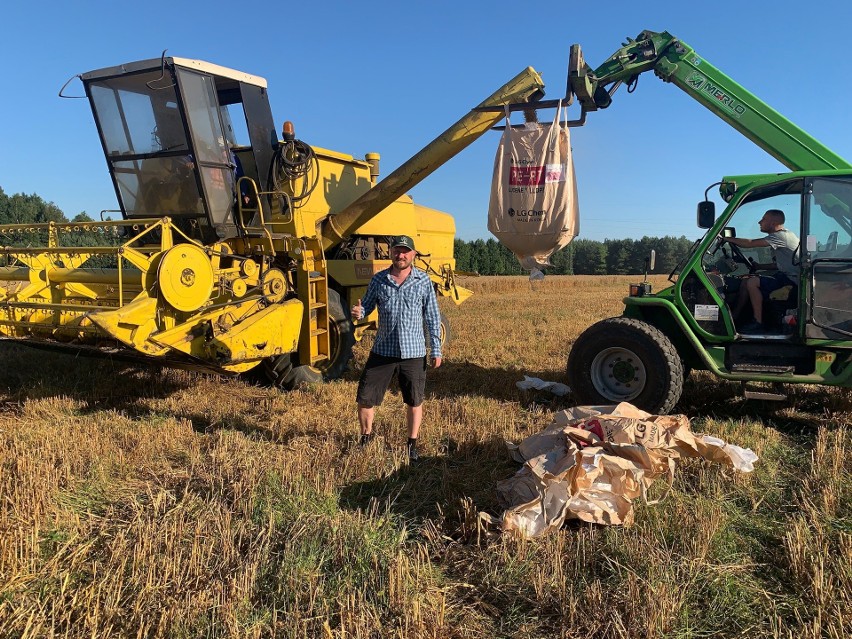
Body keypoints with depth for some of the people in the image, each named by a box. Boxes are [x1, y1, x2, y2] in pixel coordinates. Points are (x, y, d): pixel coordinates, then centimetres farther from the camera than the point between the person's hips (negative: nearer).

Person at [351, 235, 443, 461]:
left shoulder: (423, 281, -2)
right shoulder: (378, 280, 1)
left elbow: (432, 317, 1)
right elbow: (367, 305, 8)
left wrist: (436, 350, -1)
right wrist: (358, 313, -17)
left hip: (413, 352, -1)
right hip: (382, 351, 1)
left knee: (414, 402, 11)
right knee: (365, 399, 5)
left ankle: (412, 445, 30)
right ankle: (366, 438, 29)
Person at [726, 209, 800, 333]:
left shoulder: (782, 236, -16)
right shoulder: (782, 236, 16)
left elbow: (749, 244, -21)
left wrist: (726, 238, -11)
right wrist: (758, 266, 11)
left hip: (792, 280, -10)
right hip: (786, 275, 10)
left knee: (752, 282, -23)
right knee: (745, 283, 4)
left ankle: (758, 323, -17)